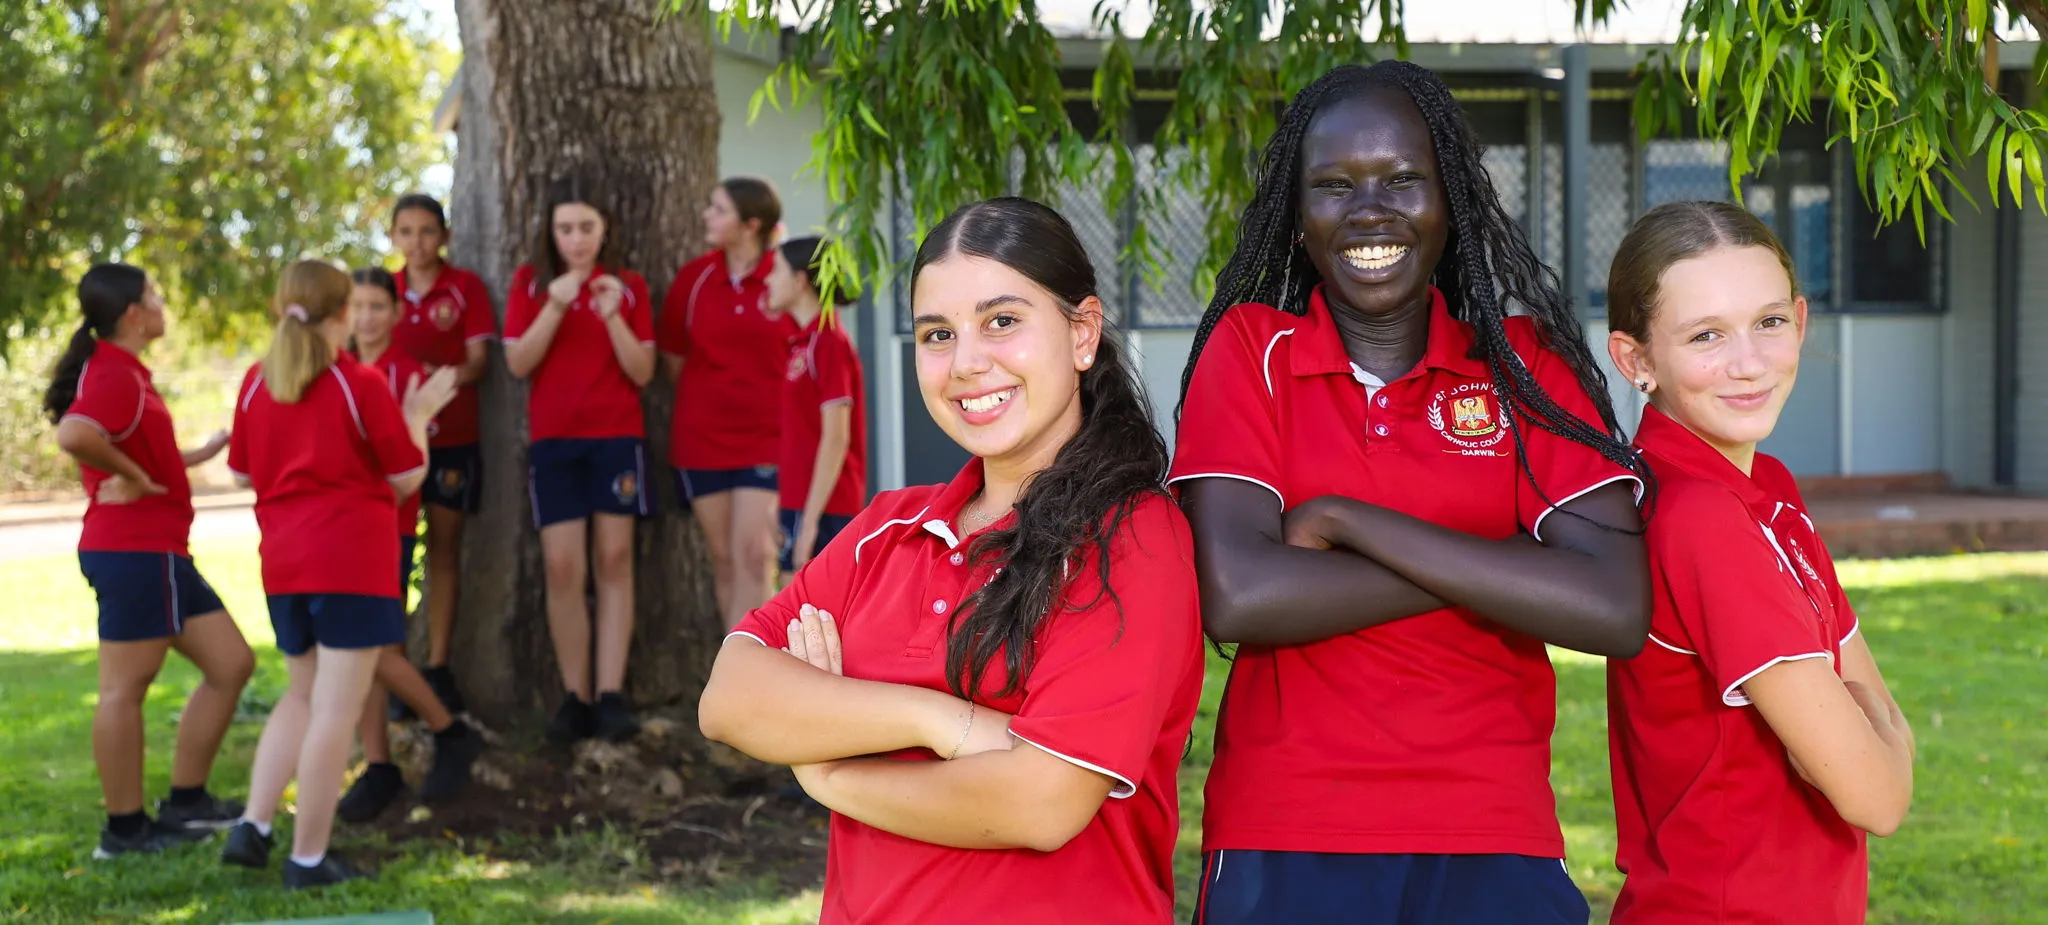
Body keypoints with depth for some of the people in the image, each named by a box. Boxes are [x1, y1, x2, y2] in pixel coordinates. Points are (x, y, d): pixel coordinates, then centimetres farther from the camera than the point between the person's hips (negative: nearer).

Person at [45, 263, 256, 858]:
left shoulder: (119, 373, 17)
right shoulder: (117, 378, -16)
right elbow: (73, 434, -36)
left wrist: (207, 452, 25)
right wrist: (128, 475, -22)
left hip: (157, 552, 10)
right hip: (136, 551, -10)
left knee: (230, 664, 12)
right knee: (125, 687, -2)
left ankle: (185, 803, 19)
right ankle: (125, 829, 7)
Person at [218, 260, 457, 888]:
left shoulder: (257, 382, 6)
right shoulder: (361, 384, -8)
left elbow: (243, 471, 15)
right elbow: (407, 477, -4)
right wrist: (417, 416, 11)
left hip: (282, 558, 6)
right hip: (353, 558, -6)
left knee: (302, 696, 21)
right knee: (336, 709, -2)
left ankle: (251, 828, 11)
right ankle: (308, 858, 0)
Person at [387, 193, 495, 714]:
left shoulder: (465, 287, 0)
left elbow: (478, 359, -4)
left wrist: (451, 377, -23)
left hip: (452, 435, -2)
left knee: (444, 548, 3)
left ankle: (438, 667, 9)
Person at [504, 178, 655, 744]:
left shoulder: (628, 287, 6)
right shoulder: (531, 283, 7)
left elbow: (643, 373, 0)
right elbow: (517, 363, -3)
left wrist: (613, 316, -15)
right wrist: (555, 306, -15)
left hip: (617, 436, 0)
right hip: (554, 438, 0)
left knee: (614, 559, -4)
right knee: (563, 566, -6)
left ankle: (611, 694, -6)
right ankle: (575, 696, -2)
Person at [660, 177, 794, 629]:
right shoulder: (693, 277, 1)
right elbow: (674, 357, 12)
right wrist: (711, 400, 13)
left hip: (767, 441, -3)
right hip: (702, 439, 3)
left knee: (754, 558, -9)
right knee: (725, 560, 8)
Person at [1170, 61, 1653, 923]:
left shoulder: (1526, 363, 2)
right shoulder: (1249, 347, 0)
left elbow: (1615, 613, -12)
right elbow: (1238, 596, -15)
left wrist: (1344, 521, -14)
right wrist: (1504, 570, -12)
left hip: (1492, 844, 1)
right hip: (1285, 842, 0)